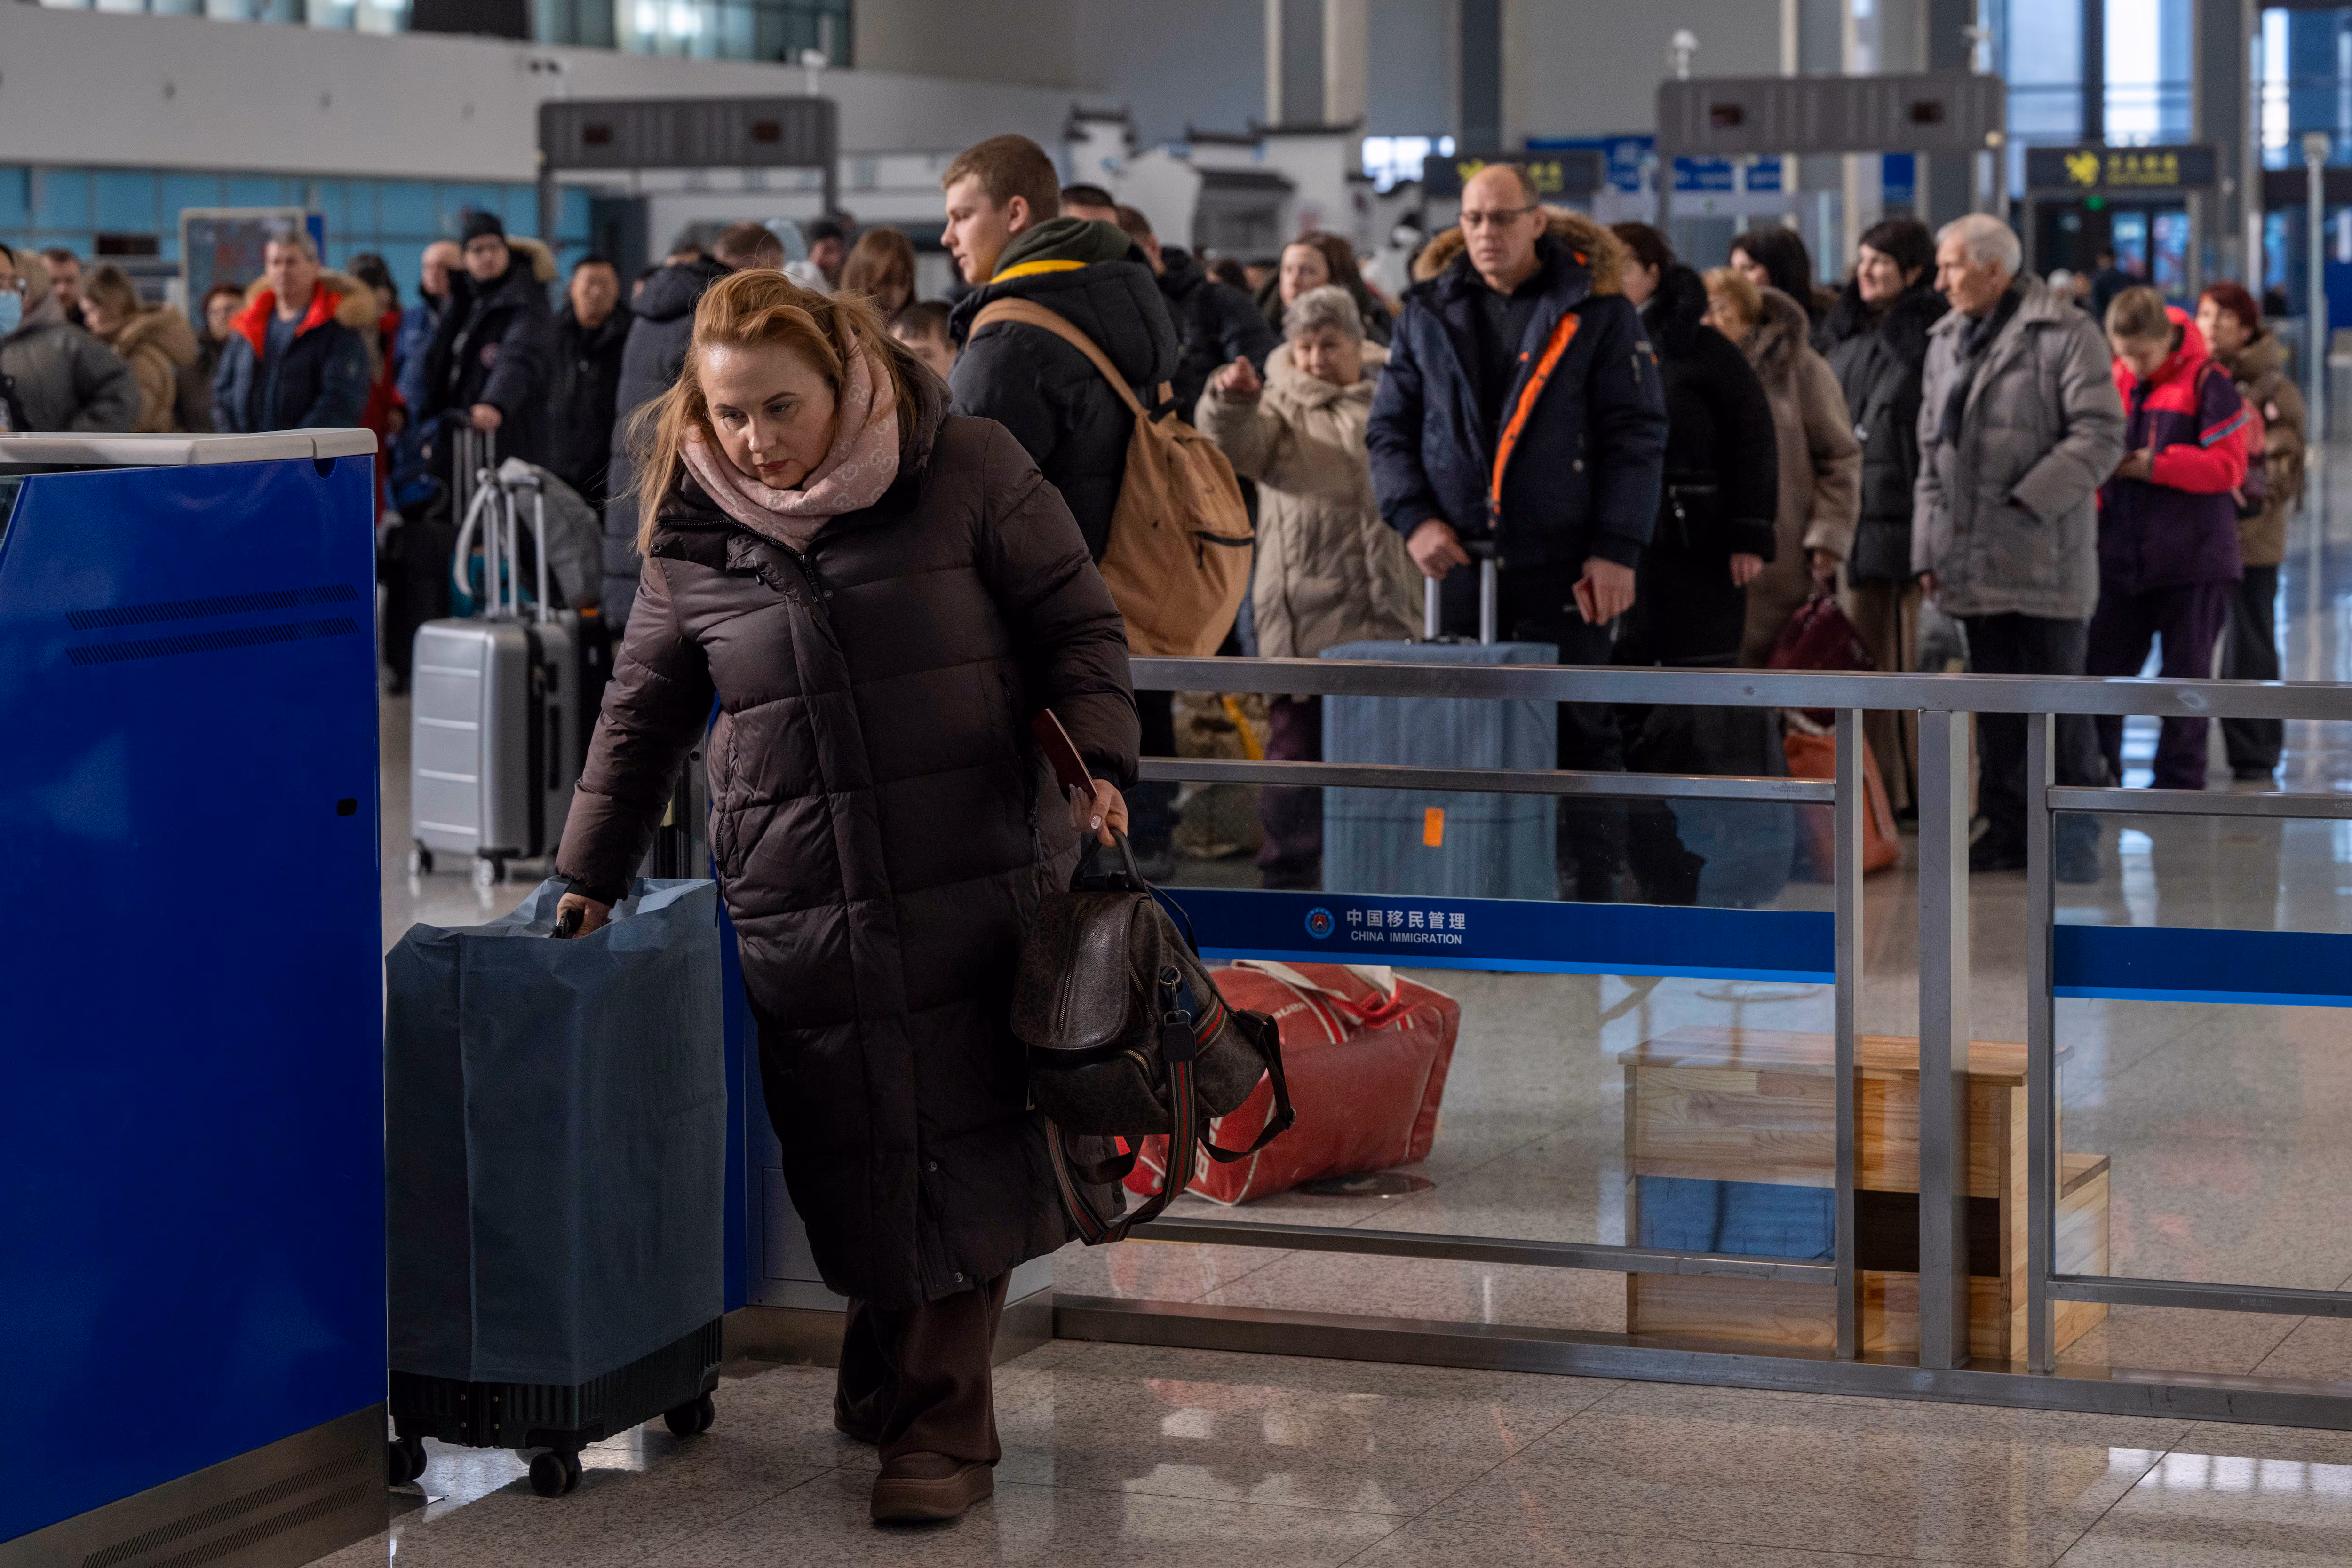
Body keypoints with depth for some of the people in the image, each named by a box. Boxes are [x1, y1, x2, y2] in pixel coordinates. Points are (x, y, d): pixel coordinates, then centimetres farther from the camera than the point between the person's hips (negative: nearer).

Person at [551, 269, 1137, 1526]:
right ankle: (899, 1379, 20)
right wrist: (588, 872, 20)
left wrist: (1095, 761, -12)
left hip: (975, 880, -2)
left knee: (959, 1143, -4)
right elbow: (646, 711, 18)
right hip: (800, 908, 2)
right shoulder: (693, 537, 7)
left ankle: (934, 1415, 5)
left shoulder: (966, 471, -2)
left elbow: (1076, 626, 3)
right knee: (851, 1155, 0)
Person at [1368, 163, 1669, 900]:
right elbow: (1390, 427, 13)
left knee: (1577, 727, -2)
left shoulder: (1597, 308, 1)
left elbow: (1636, 435, -1)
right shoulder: (1430, 310, 11)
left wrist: (1617, 549, -9)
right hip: (1460, 558, 3)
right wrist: (1414, 517, -3)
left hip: (1564, 563, -3)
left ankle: (1590, 894, 3)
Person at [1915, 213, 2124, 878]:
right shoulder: (1947, 342, 16)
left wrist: (2027, 500, -17)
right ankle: (2008, 828, 16)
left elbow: (2100, 435, -12)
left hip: (2046, 556, -6)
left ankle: (2074, 835, 5)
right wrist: (1929, 547, 11)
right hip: (1973, 561, 6)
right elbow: (1933, 454, 19)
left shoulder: (2065, 334, -6)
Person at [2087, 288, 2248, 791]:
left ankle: (2179, 782, 13)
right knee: (2099, 668, 2)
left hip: (2193, 560, -4)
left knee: (2186, 674, 4)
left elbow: (2227, 466, -12)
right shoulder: (2113, 384, 6)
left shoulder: (2208, 382, -7)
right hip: (2122, 558, 4)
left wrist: (2155, 465, -18)